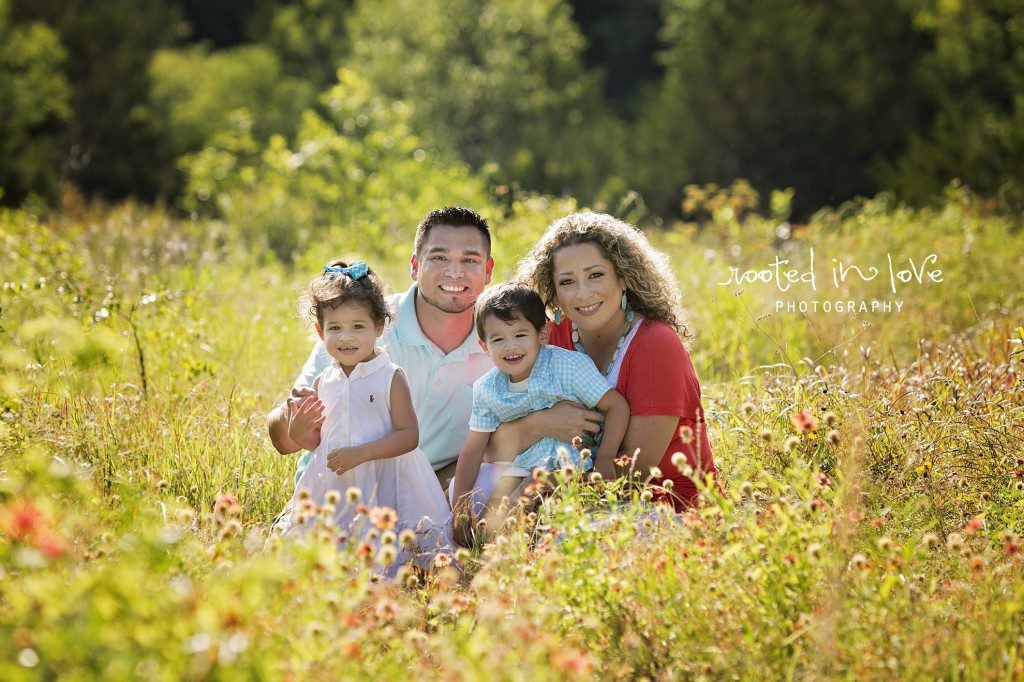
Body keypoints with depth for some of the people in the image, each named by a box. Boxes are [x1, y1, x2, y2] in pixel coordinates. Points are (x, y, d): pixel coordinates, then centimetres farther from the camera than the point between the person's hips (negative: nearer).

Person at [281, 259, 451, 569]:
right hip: (333, 484, 4)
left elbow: (409, 436, -11)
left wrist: (361, 453, -20)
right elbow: (317, 441, 15)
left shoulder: (391, 378, -5)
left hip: (384, 483, -4)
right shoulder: (323, 383, 9)